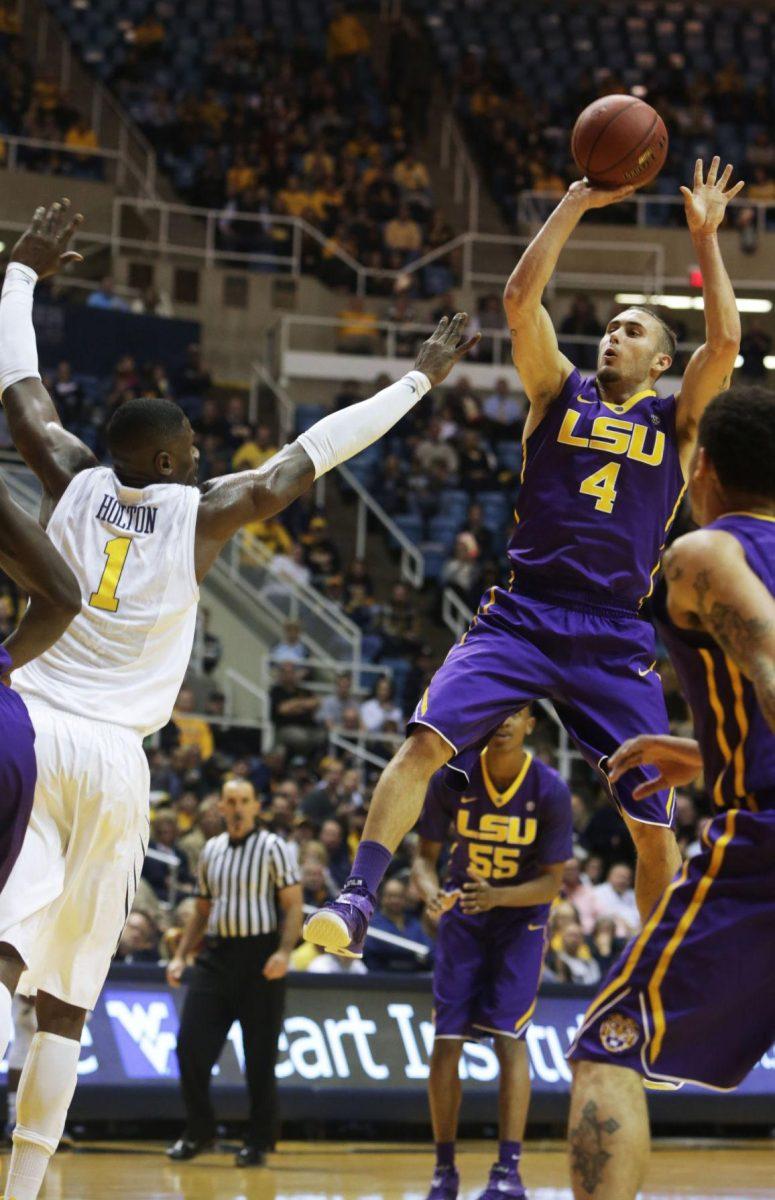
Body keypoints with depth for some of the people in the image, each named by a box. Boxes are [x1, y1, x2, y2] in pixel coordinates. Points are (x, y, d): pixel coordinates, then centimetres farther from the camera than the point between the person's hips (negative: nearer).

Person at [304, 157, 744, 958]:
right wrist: (576, 205, -1)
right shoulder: (561, 392, 12)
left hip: (615, 638, 0)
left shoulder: (675, 421, 11)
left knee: (653, 823, -1)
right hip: (522, 615, 0)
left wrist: (704, 237, -3)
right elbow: (520, 299, -1)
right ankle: (357, 899, -22)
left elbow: (723, 341, -6)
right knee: (424, 742, -21)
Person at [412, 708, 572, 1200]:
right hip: (463, 919, 2)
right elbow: (426, 854, -3)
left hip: (521, 918, -2)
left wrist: (496, 896, -32)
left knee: (510, 1038, -16)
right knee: (445, 1044, -3)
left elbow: (553, 881, -14)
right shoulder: (451, 780, -13)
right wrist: (432, 891, -27)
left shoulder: (550, 790, -18)